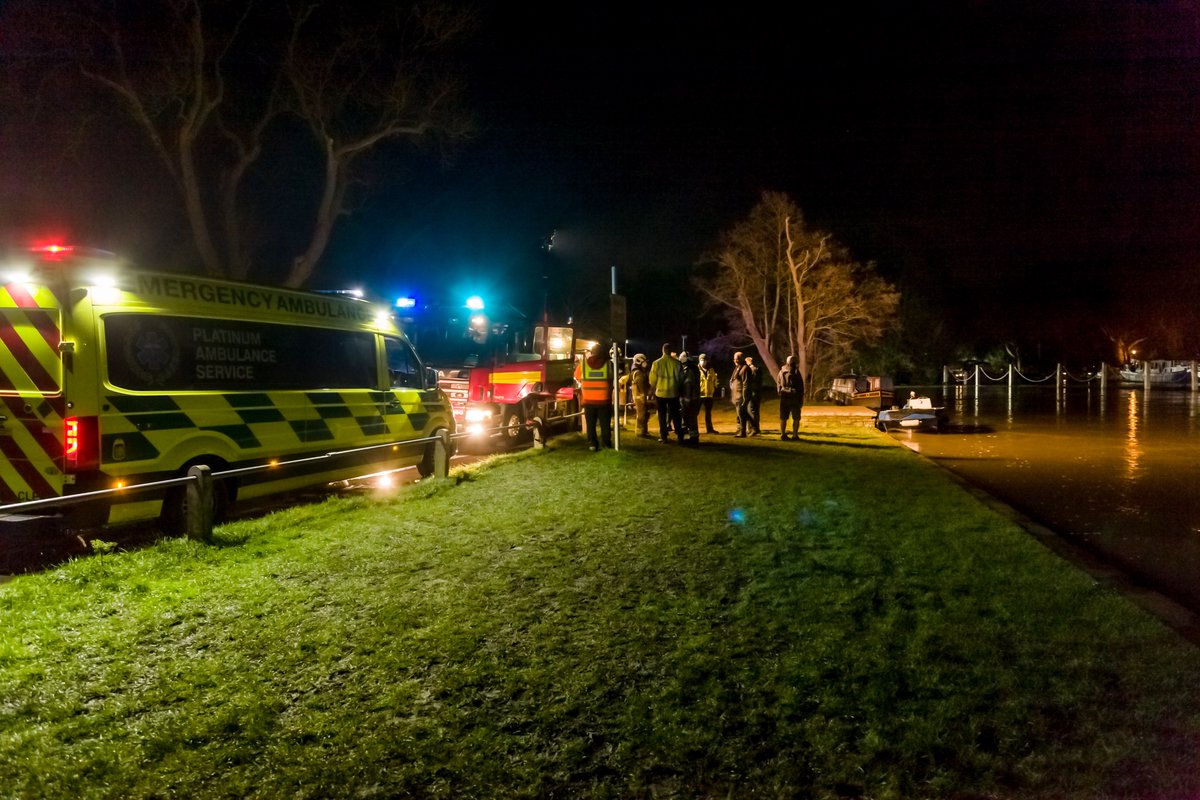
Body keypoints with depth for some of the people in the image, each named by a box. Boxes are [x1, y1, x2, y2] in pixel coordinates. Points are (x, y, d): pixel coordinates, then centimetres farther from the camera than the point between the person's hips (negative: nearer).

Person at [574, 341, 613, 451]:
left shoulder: (582, 363, -3)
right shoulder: (607, 364, -5)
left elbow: (577, 378, 12)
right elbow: (612, 380, 6)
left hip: (588, 400, 0)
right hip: (604, 400, 0)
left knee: (590, 424, 10)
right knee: (605, 424, 10)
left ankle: (592, 444, 9)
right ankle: (606, 444, 13)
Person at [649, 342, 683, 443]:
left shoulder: (657, 363, -9)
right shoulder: (677, 363, -6)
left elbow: (652, 380, -4)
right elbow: (681, 378, 1)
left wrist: (652, 391, 12)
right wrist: (678, 388, 16)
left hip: (660, 393, -1)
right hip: (673, 393, 1)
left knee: (662, 416, 8)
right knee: (676, 415, 12)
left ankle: (664, 437, 8)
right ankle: (680, 436, 12)